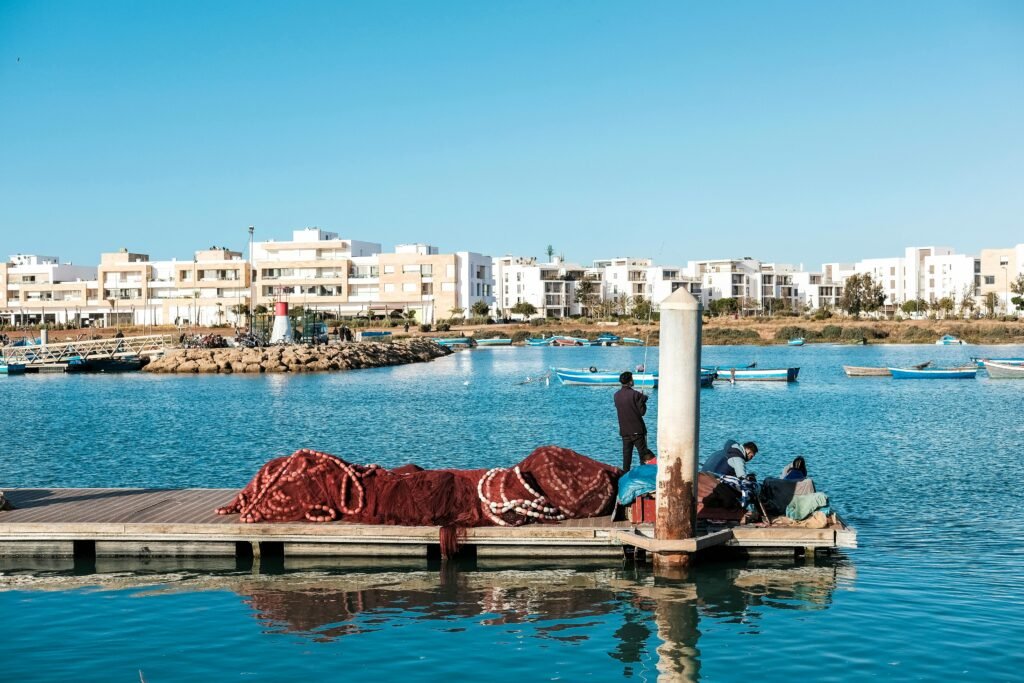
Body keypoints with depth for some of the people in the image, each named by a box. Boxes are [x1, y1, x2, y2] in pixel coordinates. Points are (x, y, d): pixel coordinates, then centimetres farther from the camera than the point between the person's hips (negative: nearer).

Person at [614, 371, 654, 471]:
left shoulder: (616, 395, 3)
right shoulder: (635, 394, -15)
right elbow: (642, 412, -13)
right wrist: (643, 399, 4)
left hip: (624, 430, 5)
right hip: (637, 430, -5)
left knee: (626, 454, 11)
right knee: (644, 454, 3)